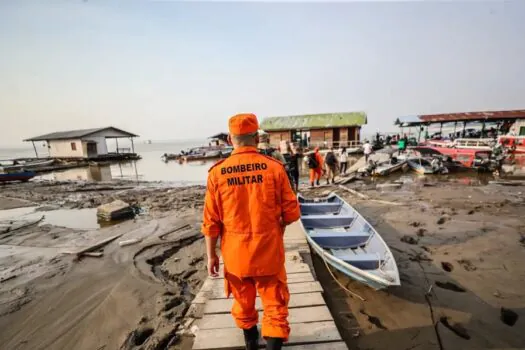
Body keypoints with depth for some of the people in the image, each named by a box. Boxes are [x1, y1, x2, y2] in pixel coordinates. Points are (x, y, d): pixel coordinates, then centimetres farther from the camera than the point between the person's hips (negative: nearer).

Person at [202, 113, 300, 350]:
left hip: (235, 253, 3)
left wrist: (211, 255, 6)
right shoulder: (274, 167, -12)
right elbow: (291, 213, -7)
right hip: (268, 250, -2)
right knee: (274, 304, 17)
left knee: (243, 301, 26)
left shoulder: (217, 172, -10)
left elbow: (211, 221, -6)